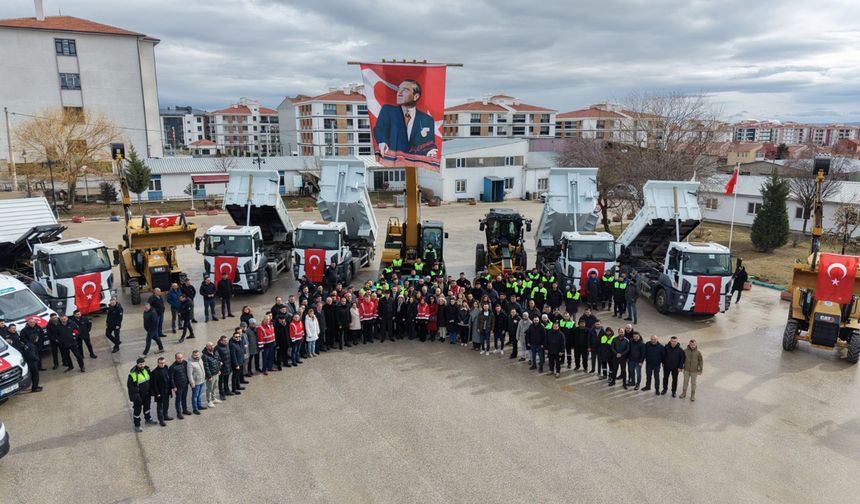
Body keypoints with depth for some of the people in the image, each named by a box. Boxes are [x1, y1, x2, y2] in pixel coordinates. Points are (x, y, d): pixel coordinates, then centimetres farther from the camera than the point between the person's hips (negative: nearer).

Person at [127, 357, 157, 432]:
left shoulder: (146, 369, -2)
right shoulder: (133, 373, -24)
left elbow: (150, 379, 13)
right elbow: (129, 386, -18)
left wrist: (149, 389, 11)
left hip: (146, 394, 7)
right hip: (138, 395, -7)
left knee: (147, 406, 24)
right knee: (137, 410, 4)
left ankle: (148, 419, 44)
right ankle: (137, 425, 18)